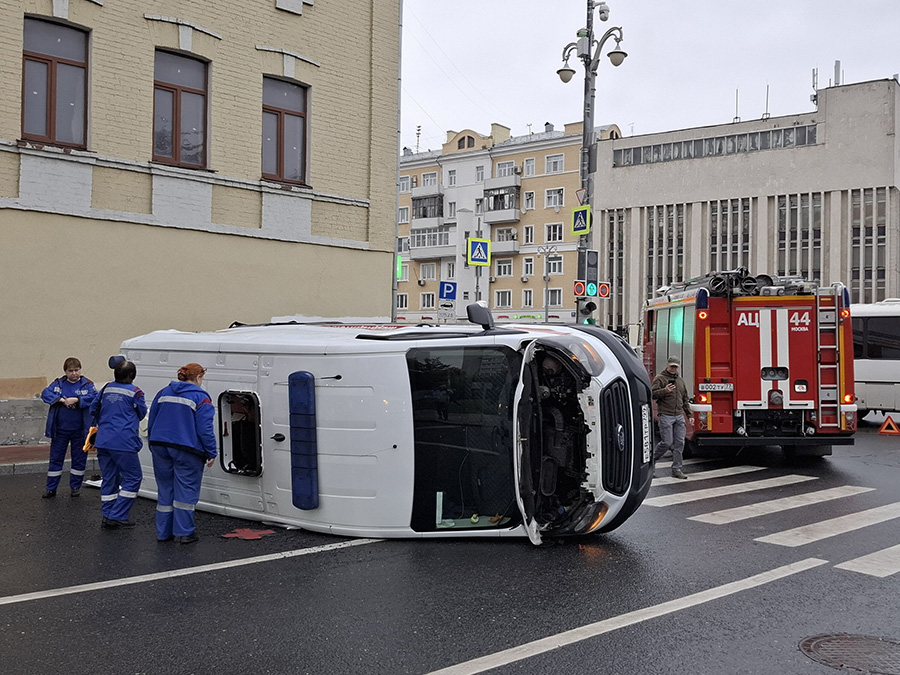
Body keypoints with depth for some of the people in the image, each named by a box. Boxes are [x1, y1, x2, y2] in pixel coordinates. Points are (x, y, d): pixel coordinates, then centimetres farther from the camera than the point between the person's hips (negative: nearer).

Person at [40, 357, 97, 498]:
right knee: (56, 458, 8)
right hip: (60, 429, 1)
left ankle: (76, 486, 24)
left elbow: (94, 397, -16)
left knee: (79, 459, 9)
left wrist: (77, 400, -26)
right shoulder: (58, 383, 4)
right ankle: (50, 488, 17)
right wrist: (61, 399, -21)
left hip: (80, 429, -1)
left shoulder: (87, 384, -1)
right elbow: (45, 393, -7)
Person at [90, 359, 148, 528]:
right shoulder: (135, 392, -7)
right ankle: (117, 516, -1)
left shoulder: (107, 389, 10)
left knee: (109, 478, 14)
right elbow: (142, 413, 7)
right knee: (133, 478, 4)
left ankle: (107, 517, 16)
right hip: (123, 443, -6)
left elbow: (94, 409, 22)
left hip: (103, 442, 7)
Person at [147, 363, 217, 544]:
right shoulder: (201, 398, -8)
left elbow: (151, 422, 15)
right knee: (186, 490, 2)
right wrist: (211, 453, -5)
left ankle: (163, 532, 17)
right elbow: (205, 429, -13)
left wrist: (154, 446, 23)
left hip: (160, 446, 6)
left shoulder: (164, 392, 11)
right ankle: (184, 532, 1)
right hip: (186, 450, -6)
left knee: (165, 489, 13)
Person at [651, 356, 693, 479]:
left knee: (679, 443, 2)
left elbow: (685, 399, 22)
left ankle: (677, 469, 7)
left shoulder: (680, 380, 18)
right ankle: (652, 459, 14)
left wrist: (689, 415, 18)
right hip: (665, 416, -6)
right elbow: (652, 394, -11)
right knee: (667, 442, -8)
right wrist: (664, 390, -24)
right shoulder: (659, 378, -1)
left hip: (679, 416, 6)